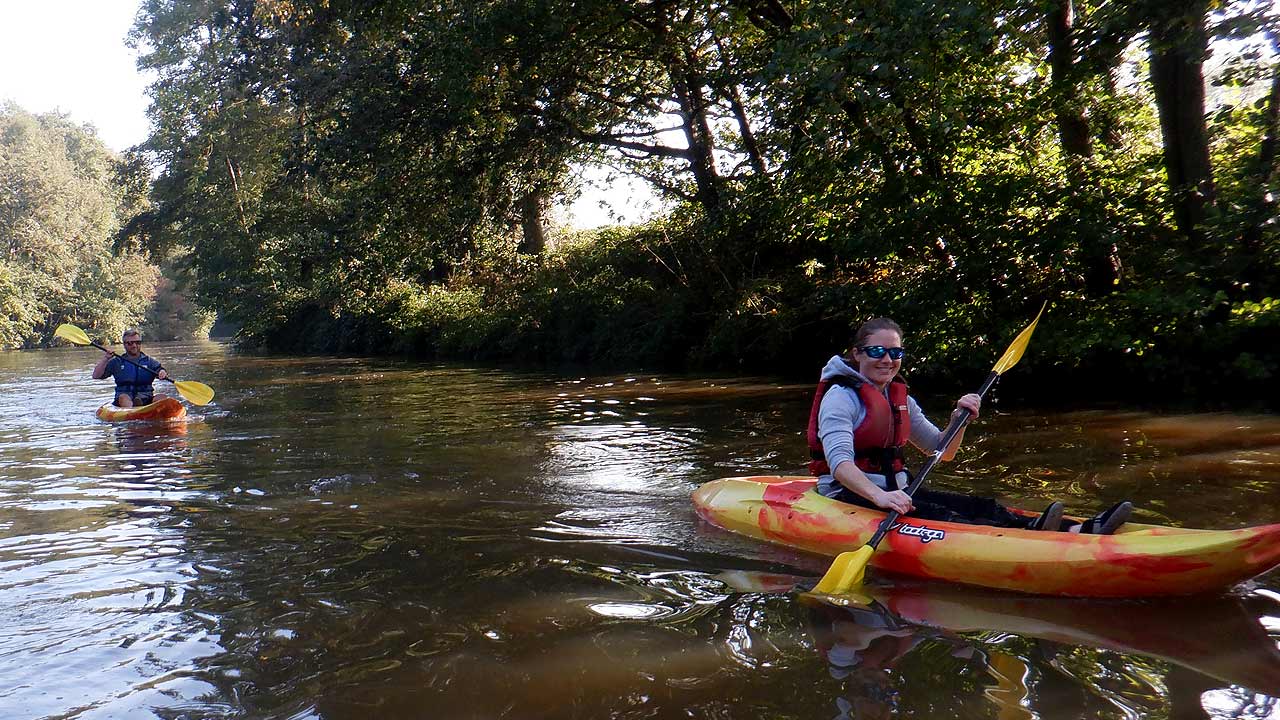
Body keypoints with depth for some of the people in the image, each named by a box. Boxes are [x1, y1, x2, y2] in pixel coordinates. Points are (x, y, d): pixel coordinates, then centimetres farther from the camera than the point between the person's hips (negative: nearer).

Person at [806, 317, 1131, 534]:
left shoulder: (900, 399, 15)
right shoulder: (841, 396, -12)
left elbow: (943, 452, 18)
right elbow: (839, 461, -28)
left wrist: (961, 419, -3)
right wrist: (880, 497, -44)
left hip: (894, 490, 8)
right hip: (849, 496, -8)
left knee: (979, 506, -15)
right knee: (929, 515, -34)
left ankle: (1079, 532, -32)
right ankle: (1025, 534, -58)